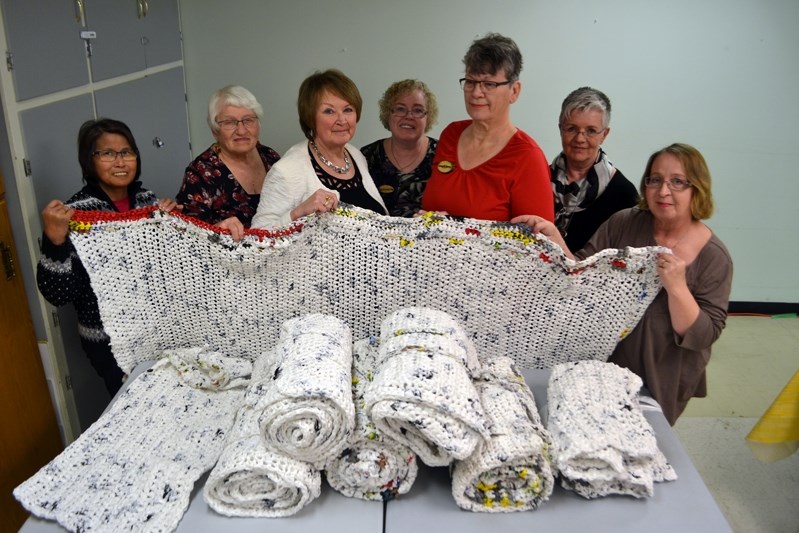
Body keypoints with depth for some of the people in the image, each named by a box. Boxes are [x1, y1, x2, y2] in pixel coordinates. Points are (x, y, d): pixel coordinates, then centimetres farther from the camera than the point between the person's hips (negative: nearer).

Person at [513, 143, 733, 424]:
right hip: (606, 362, 2)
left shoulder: (714, 257, -13)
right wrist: (555, 240, -26)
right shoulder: (623, 224, -9)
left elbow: (703, 336, -15)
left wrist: (677, 287, -31)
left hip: (661, 382, -1)